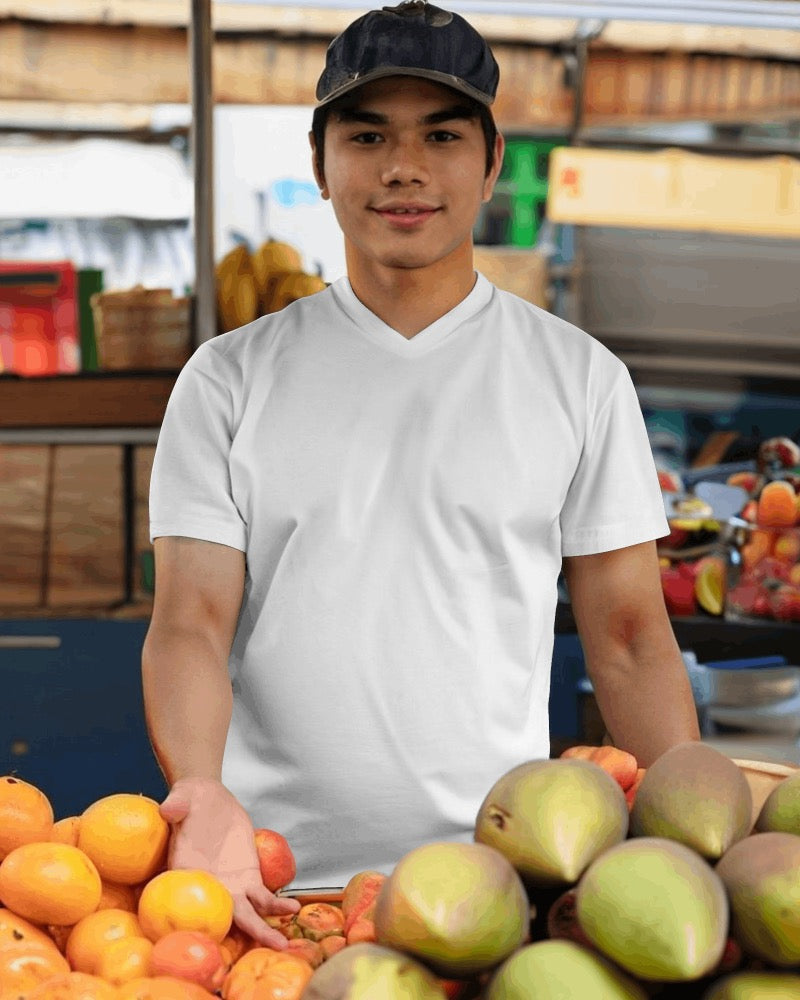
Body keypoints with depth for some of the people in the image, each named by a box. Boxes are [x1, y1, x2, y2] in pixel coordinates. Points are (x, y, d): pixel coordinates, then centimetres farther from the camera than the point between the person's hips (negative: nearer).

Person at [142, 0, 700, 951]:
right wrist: (201, 789, -22)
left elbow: (629, 642, 5)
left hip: (503, 874, 0)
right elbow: (190, 622, -3)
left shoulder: (580, 379, 5)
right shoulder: (229, 379, 4)